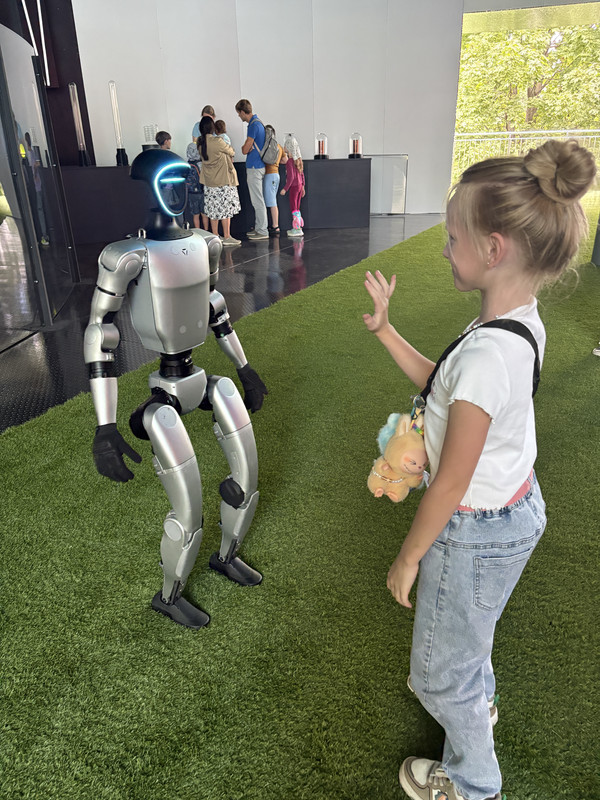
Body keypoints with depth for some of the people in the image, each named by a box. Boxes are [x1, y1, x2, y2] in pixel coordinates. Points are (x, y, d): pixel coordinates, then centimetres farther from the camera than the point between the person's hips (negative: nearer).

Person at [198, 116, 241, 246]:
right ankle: (227, 237, 1)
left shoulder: (200, 143, 2)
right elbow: (231, 152, -3)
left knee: (213, 209, 10)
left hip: (209, 181, 7)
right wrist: (231, 148, 20)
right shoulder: (216, 141, -16)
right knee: (225, 208, -1)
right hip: (223, 181, -6)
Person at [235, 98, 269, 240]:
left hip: (254, 167, -10)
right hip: (258, 166, 10)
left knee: (258, 201, -5)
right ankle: (259, 228, 23)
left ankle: (263, 232, -1)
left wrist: (244, 147, 3)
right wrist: (247, 147, -1)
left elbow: (245, 150, -16)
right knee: (257, 200, 15)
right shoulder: (258, 122, 14)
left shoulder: (253, 125, -17)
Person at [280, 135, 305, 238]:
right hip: (299, 185, 8)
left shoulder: (289, 161, -16)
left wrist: (285, 188, -15)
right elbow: (302, 174, 13)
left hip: (294, 186, -8)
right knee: (297, 208, 13)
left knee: (294, 208, -3)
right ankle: (298, 227, 17)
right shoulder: (298, 160, 8)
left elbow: (291, 176, -20)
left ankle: (297, 229, -5)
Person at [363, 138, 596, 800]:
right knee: (467, 629, 37)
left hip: (475, 532, -9)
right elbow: (443, 386, 6)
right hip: (515, 506, 9)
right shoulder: (523, 320, -7)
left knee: (438, 674, 19)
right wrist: (384, 330, 1)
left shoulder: (486, 353, -34)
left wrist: (408, 556, -11)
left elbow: (452, 482, -25)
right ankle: (476, 701, 67)